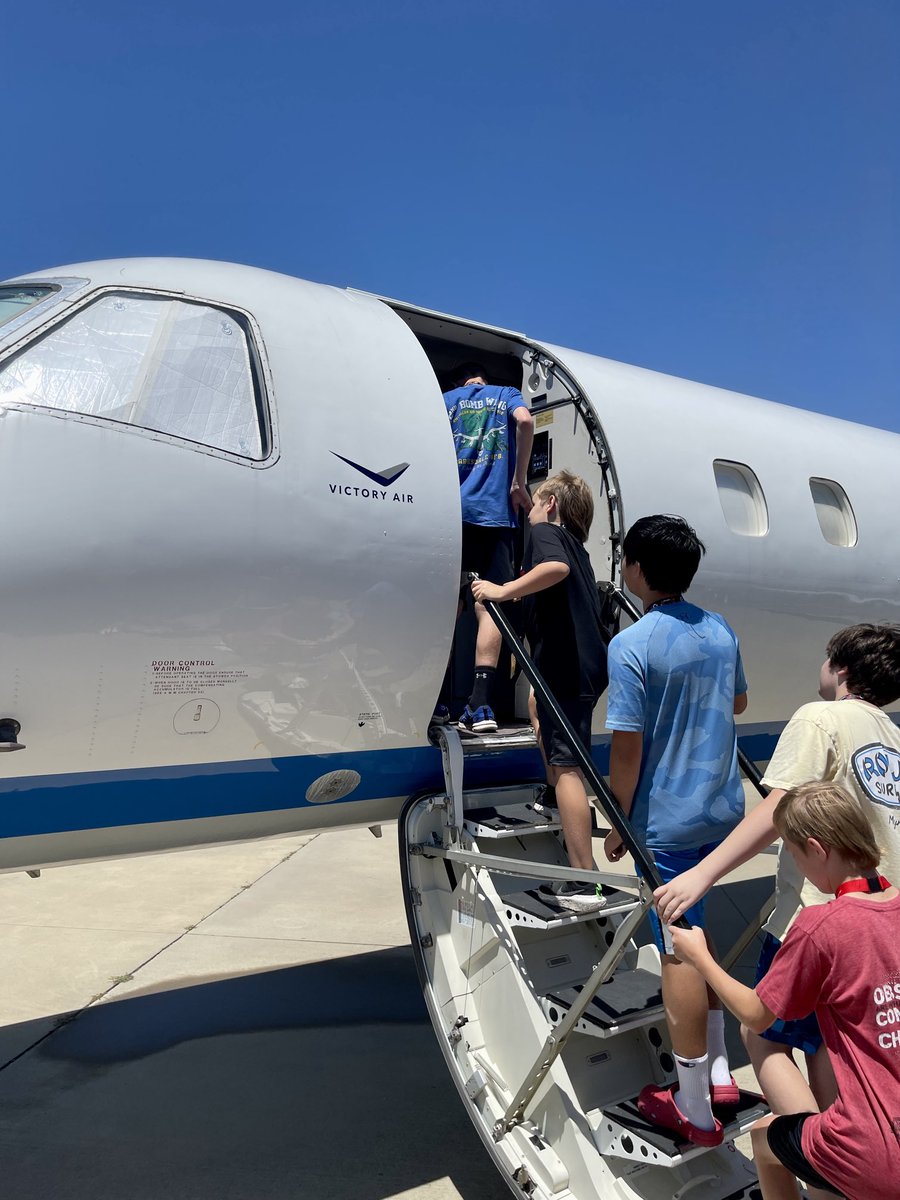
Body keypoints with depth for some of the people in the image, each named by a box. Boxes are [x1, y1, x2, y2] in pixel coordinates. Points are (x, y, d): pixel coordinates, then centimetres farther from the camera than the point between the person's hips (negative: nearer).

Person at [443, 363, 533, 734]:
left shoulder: (445, 400, 19)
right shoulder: (507, 394, 17)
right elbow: (524, 420, -6)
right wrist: (518, 483, -2)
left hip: (450, 510, 2)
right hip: (495, 512, -1)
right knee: (489, 606, -6)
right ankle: (479, 704, -16)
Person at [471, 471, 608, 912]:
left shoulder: (545, 532, -2)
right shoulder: (575, 546, 25)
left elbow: (556, 567, -26)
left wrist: (505, 590, -22)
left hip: (565, 666, -10)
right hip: (585, 663, 10)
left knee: (566, 765, -12)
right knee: (540, 705, 35)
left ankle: (583, 883, -15)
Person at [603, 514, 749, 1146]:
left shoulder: (631, 646, -19)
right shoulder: (721, 631, 3)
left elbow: (627, 745, -19)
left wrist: (618, 824, -7)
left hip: (666, 821, -7)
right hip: (724, 808, 8)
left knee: (677, 952, 3)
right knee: (693, 936, 23)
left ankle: (695, 1111, 16)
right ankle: (718, 1071, 32)